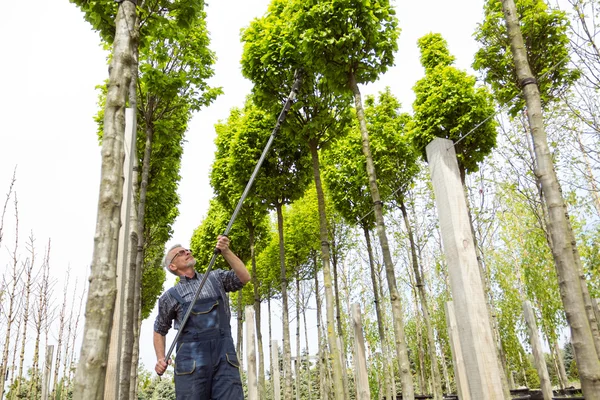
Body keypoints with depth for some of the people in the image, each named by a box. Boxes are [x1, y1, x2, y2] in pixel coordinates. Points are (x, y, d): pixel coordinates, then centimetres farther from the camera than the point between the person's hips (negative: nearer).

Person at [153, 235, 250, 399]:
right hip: (191, 362, -1)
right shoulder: (170, 296, 11)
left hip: (224, 359, 1)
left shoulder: (216, 278, 15)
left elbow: (244, 278, 0)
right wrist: (160, 358, 5)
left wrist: (226, 251, -9)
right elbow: (159, 330, 21)